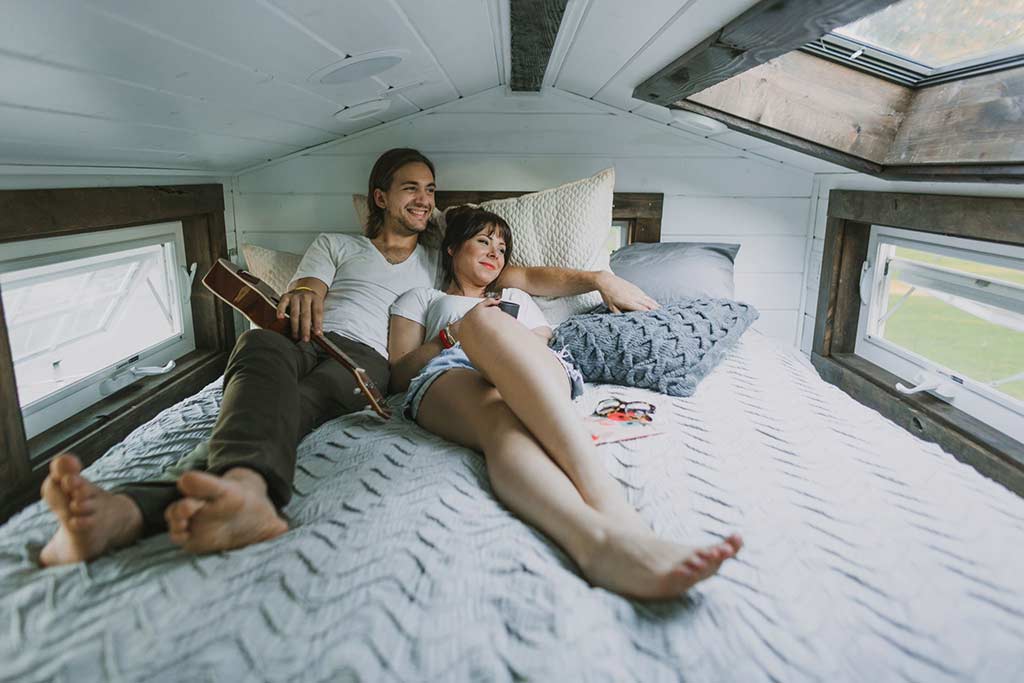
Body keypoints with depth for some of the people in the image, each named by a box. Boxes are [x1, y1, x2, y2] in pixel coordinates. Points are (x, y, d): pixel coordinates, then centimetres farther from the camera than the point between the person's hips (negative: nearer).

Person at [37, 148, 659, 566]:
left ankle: (134, 509, -61)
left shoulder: (443, 261, 30)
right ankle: (245, 489, -68)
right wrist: (300, 297, -14)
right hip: (303, 344, 1)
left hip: (363, 358, 0)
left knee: (294, 403, -36)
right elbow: (293, 305, 13)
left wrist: (600, 279, 12)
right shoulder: (335, 244, 29)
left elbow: (527, 277, 25)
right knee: (263, 345, -37)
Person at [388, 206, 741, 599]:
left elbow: (548, 347, 23)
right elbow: (398, 375, 18)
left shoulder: (517, 298, 41)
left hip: (537, 376, 1)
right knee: (503, 426, -39)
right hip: (450, 376, 0)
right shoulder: (419, 299, 35)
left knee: (488, 322, -37)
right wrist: (453, 334, 4)